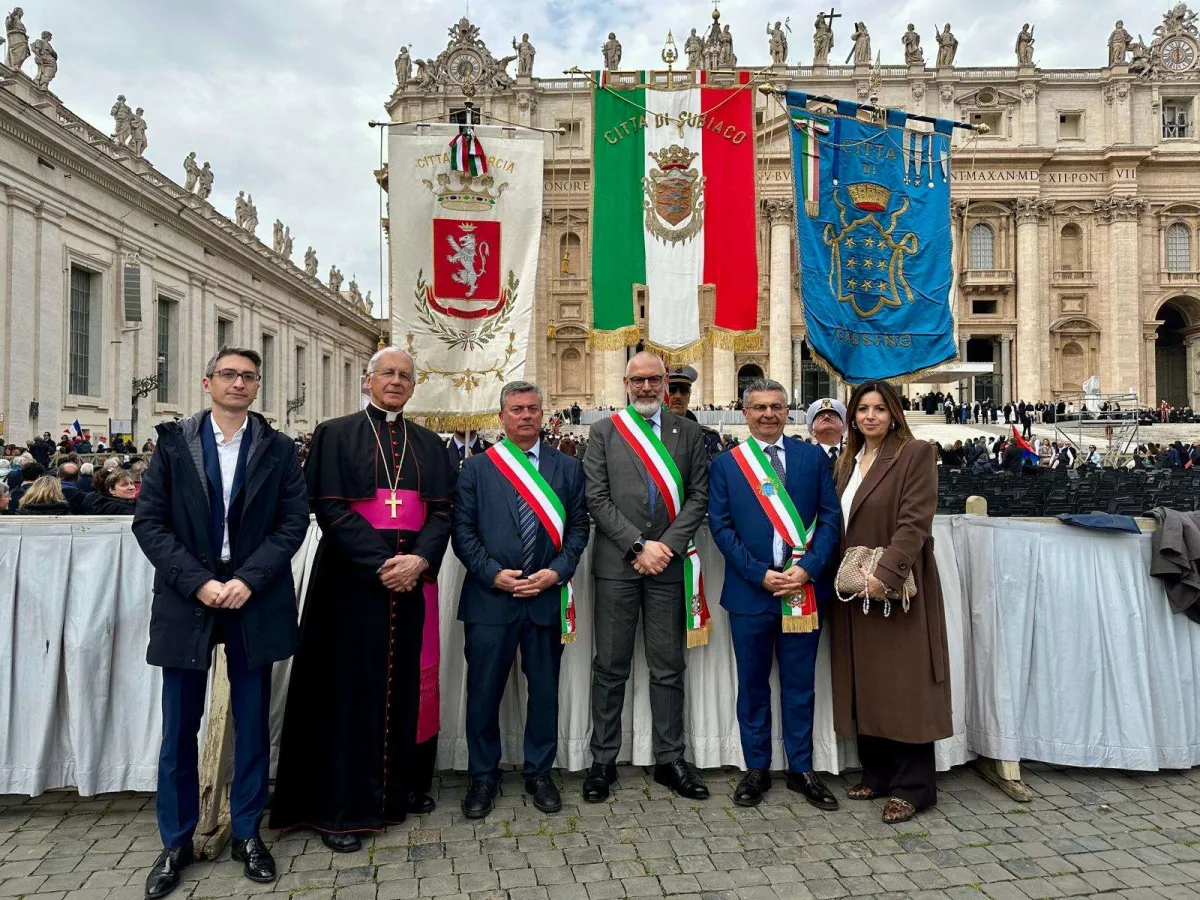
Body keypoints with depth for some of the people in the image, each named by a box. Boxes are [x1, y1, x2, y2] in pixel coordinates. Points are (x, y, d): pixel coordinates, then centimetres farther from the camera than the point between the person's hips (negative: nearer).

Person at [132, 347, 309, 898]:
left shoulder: (278, 449, 3)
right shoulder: (173, 442, 3)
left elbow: (293, 522, -2)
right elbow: (149, 522, -3)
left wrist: (248, 579, -14)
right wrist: (198, 582, -13)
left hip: (254, 599, 0)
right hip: (186, 596, 0)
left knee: (252, 724, 9)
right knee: (179, 727, 9)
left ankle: (247, 833, 25)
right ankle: (176, 842, 26)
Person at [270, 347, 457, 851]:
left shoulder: (429, 444, 13)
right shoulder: (335, 435, 3)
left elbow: (442, 509, 5)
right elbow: (330, 508, -8)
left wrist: (419, 559, -13)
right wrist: (381, 562, -17)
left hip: (414, 578, 4)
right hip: (352, 578, -3)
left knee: (409, 682, 9)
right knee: (351, 684, 0)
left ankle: (405, 785, 25)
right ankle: (340, 806, 11)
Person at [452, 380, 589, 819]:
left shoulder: (568, 468, 8)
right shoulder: (477, 467, 5)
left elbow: (578, 526, 5)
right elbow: (463, 528, 0)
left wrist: (557, 572, -9)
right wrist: (493, 573, -11)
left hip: (547, 597, 1)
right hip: (490, 597, -1)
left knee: (544, 690, 11)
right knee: (484, 690, 6)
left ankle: (539, 773, 28)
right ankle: (483, 776, 24)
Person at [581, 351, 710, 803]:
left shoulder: (688, 432, 9)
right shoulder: (604, 432, 5)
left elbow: (698, 496, 3)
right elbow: (597, 498, -2)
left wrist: (667, 545, -9)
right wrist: (638, 545, -10)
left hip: (668, 563, 1)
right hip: (616, 564, -1)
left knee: (668, 668, 9)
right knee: (610, 667, 6)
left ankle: (669, 760, 21)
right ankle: (603, 761, 18)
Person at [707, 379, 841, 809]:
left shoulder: (813, 457, 6)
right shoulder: (725, 464, 3)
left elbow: (830, 517, 1)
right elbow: (720, 527, -2)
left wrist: (808, 568, -12)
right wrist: (760, 574, -11)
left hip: (804, 589, 1)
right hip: (749, 591, 0)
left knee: (800, 684, 11)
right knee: (753, 685, 10)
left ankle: (801, 769, 25)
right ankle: (756, 769, 24)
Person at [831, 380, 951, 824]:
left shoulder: (915, 453, -6)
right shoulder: (849, 460, 15)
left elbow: (914, 522, -15)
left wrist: (885, 574, -23)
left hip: (897, 589, -7)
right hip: (854, 592, 7)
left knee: (903, 683, -1)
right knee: (865, 683, 11)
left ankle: (912, 786, 10)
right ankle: (877, 772, 24)